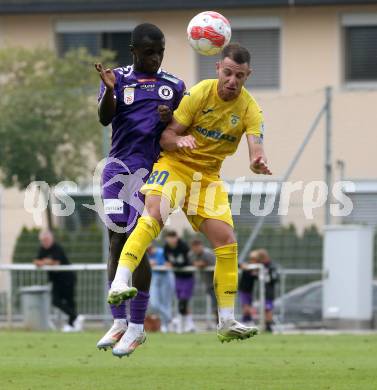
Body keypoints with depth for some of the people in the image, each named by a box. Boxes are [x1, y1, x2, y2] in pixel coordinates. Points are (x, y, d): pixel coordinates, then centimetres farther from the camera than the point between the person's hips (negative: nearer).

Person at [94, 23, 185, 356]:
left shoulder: (174, 85, 8)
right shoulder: (118, 78, 5)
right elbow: (105, 118, -10)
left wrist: (170, 120, -10)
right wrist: (110, 90, -29)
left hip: (152, 170, -1)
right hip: (119, 167, 1)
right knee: (116, 244, 4)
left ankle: (137, 328, 1)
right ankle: (119, 322, 14)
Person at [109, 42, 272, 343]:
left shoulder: (249, 109, -6)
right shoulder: (200, 93, -13)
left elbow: (256, 148, -18)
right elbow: (165, 135, -12)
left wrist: (259, 163, -42)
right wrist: (178, 141, -35)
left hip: (209, 177, 4)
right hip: (175, 164, -4)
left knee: (227, 240, -3)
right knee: (154, 213, -31)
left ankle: (227, 323, 6)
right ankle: (119, 284, -43)